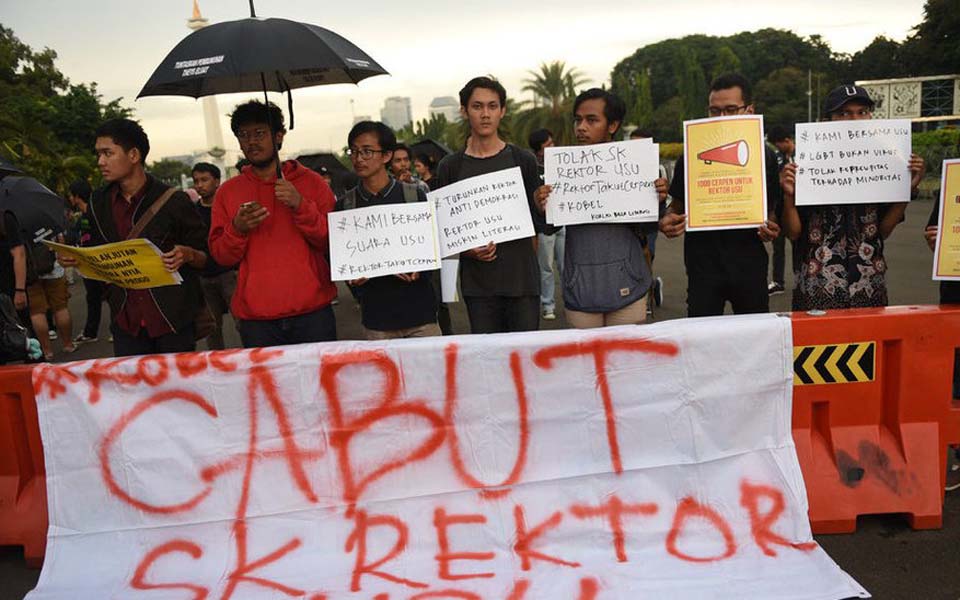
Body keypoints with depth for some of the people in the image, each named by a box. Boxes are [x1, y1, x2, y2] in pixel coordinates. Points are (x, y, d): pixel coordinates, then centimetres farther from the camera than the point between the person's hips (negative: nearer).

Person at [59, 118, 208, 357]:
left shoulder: (173, 201, -6)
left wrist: (187, 255, -23)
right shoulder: (99, 203, 8)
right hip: (126, 322, 4)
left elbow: (207, 257, -2)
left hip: (174, 320, -4)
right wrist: (75, 258, 0)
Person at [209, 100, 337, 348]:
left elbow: (333, 243, -1)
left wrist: (300, 206, -14)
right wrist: (237, 228, -11)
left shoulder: (311, 182, 4)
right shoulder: (228, 191, 9)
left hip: (312, 311, -1)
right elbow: (220, 256, 8)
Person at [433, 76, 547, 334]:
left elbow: (540, 223, 6)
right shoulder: (450, 166, 6)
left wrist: (544, 206, -16)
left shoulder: (523, 160, 5)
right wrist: (467, 249, -11)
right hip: (477, 283, 0)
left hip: (522, 276, 0)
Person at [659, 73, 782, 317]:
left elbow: (772, 209, 11)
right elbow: (677, 207, 8)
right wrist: (666, 222, -14)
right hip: (703, 264, -1)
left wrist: (770, 228, -11)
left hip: (750, 266, 1)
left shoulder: (765, 157, 4)